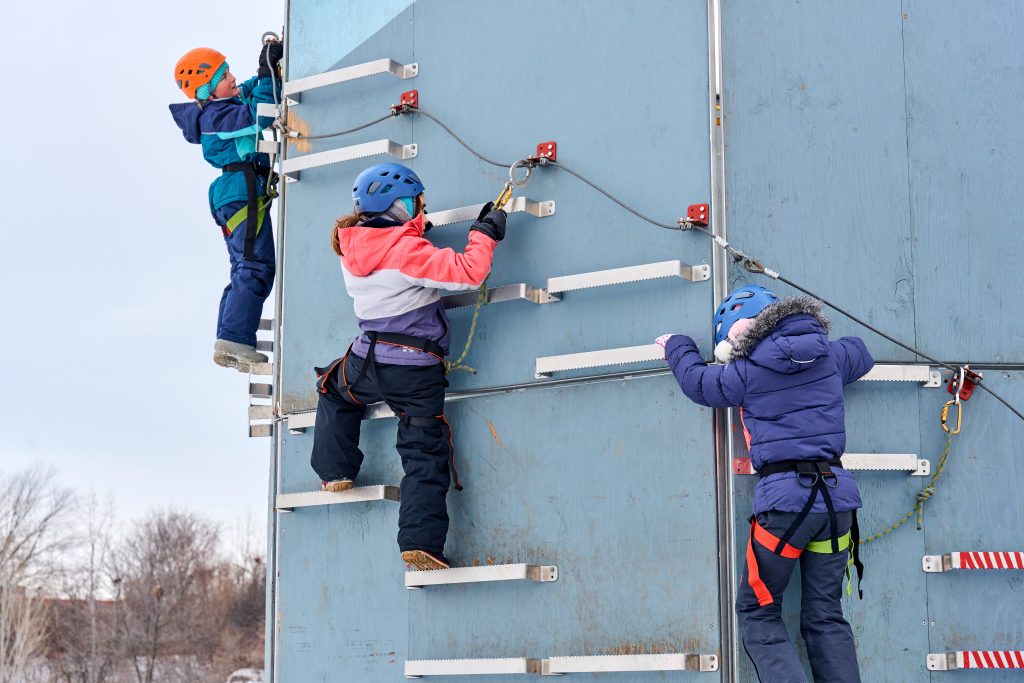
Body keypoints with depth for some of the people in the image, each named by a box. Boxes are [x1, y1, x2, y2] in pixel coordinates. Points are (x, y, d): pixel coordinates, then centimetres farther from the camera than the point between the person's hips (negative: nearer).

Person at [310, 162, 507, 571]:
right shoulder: (407, 251, -17)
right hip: (417, 371, -5)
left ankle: (335, 471, 29)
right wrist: (485, 234, -10)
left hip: (367, 364, 5)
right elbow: (468, 274, -24)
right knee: (424, 457, 1)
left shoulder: (352, 250, 3)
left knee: (334, 393, 37)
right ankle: (421, 543, -10)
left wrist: (413, 231, 21)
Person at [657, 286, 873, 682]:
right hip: (836, 493, 5)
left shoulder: (749, 372, -2)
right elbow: (862, 354, 34)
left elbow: (698, 381, 15)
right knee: (825, 617, 10)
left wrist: (677, 347, 35)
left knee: (757, 612, 6)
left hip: (784, 497, -5)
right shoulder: (829, 356, 11)